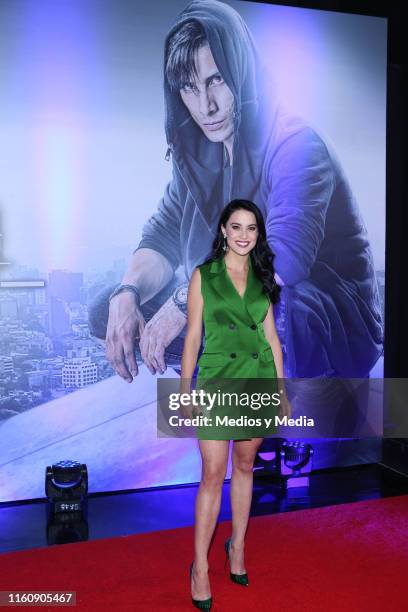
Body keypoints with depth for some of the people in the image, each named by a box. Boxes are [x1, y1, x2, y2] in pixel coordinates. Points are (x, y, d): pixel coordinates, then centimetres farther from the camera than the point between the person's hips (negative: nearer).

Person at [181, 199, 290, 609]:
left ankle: (237, 546, 31)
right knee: (213, 475, -3)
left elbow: (271, 335, 10)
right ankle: (200, 567, 11)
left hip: (258, 379, 4)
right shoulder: (203, 275, -1)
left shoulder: (263, 278, 8)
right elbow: (192, 336, -2)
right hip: (217, 380, -3)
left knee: (245, 467, 14)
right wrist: (185, 387, -8)